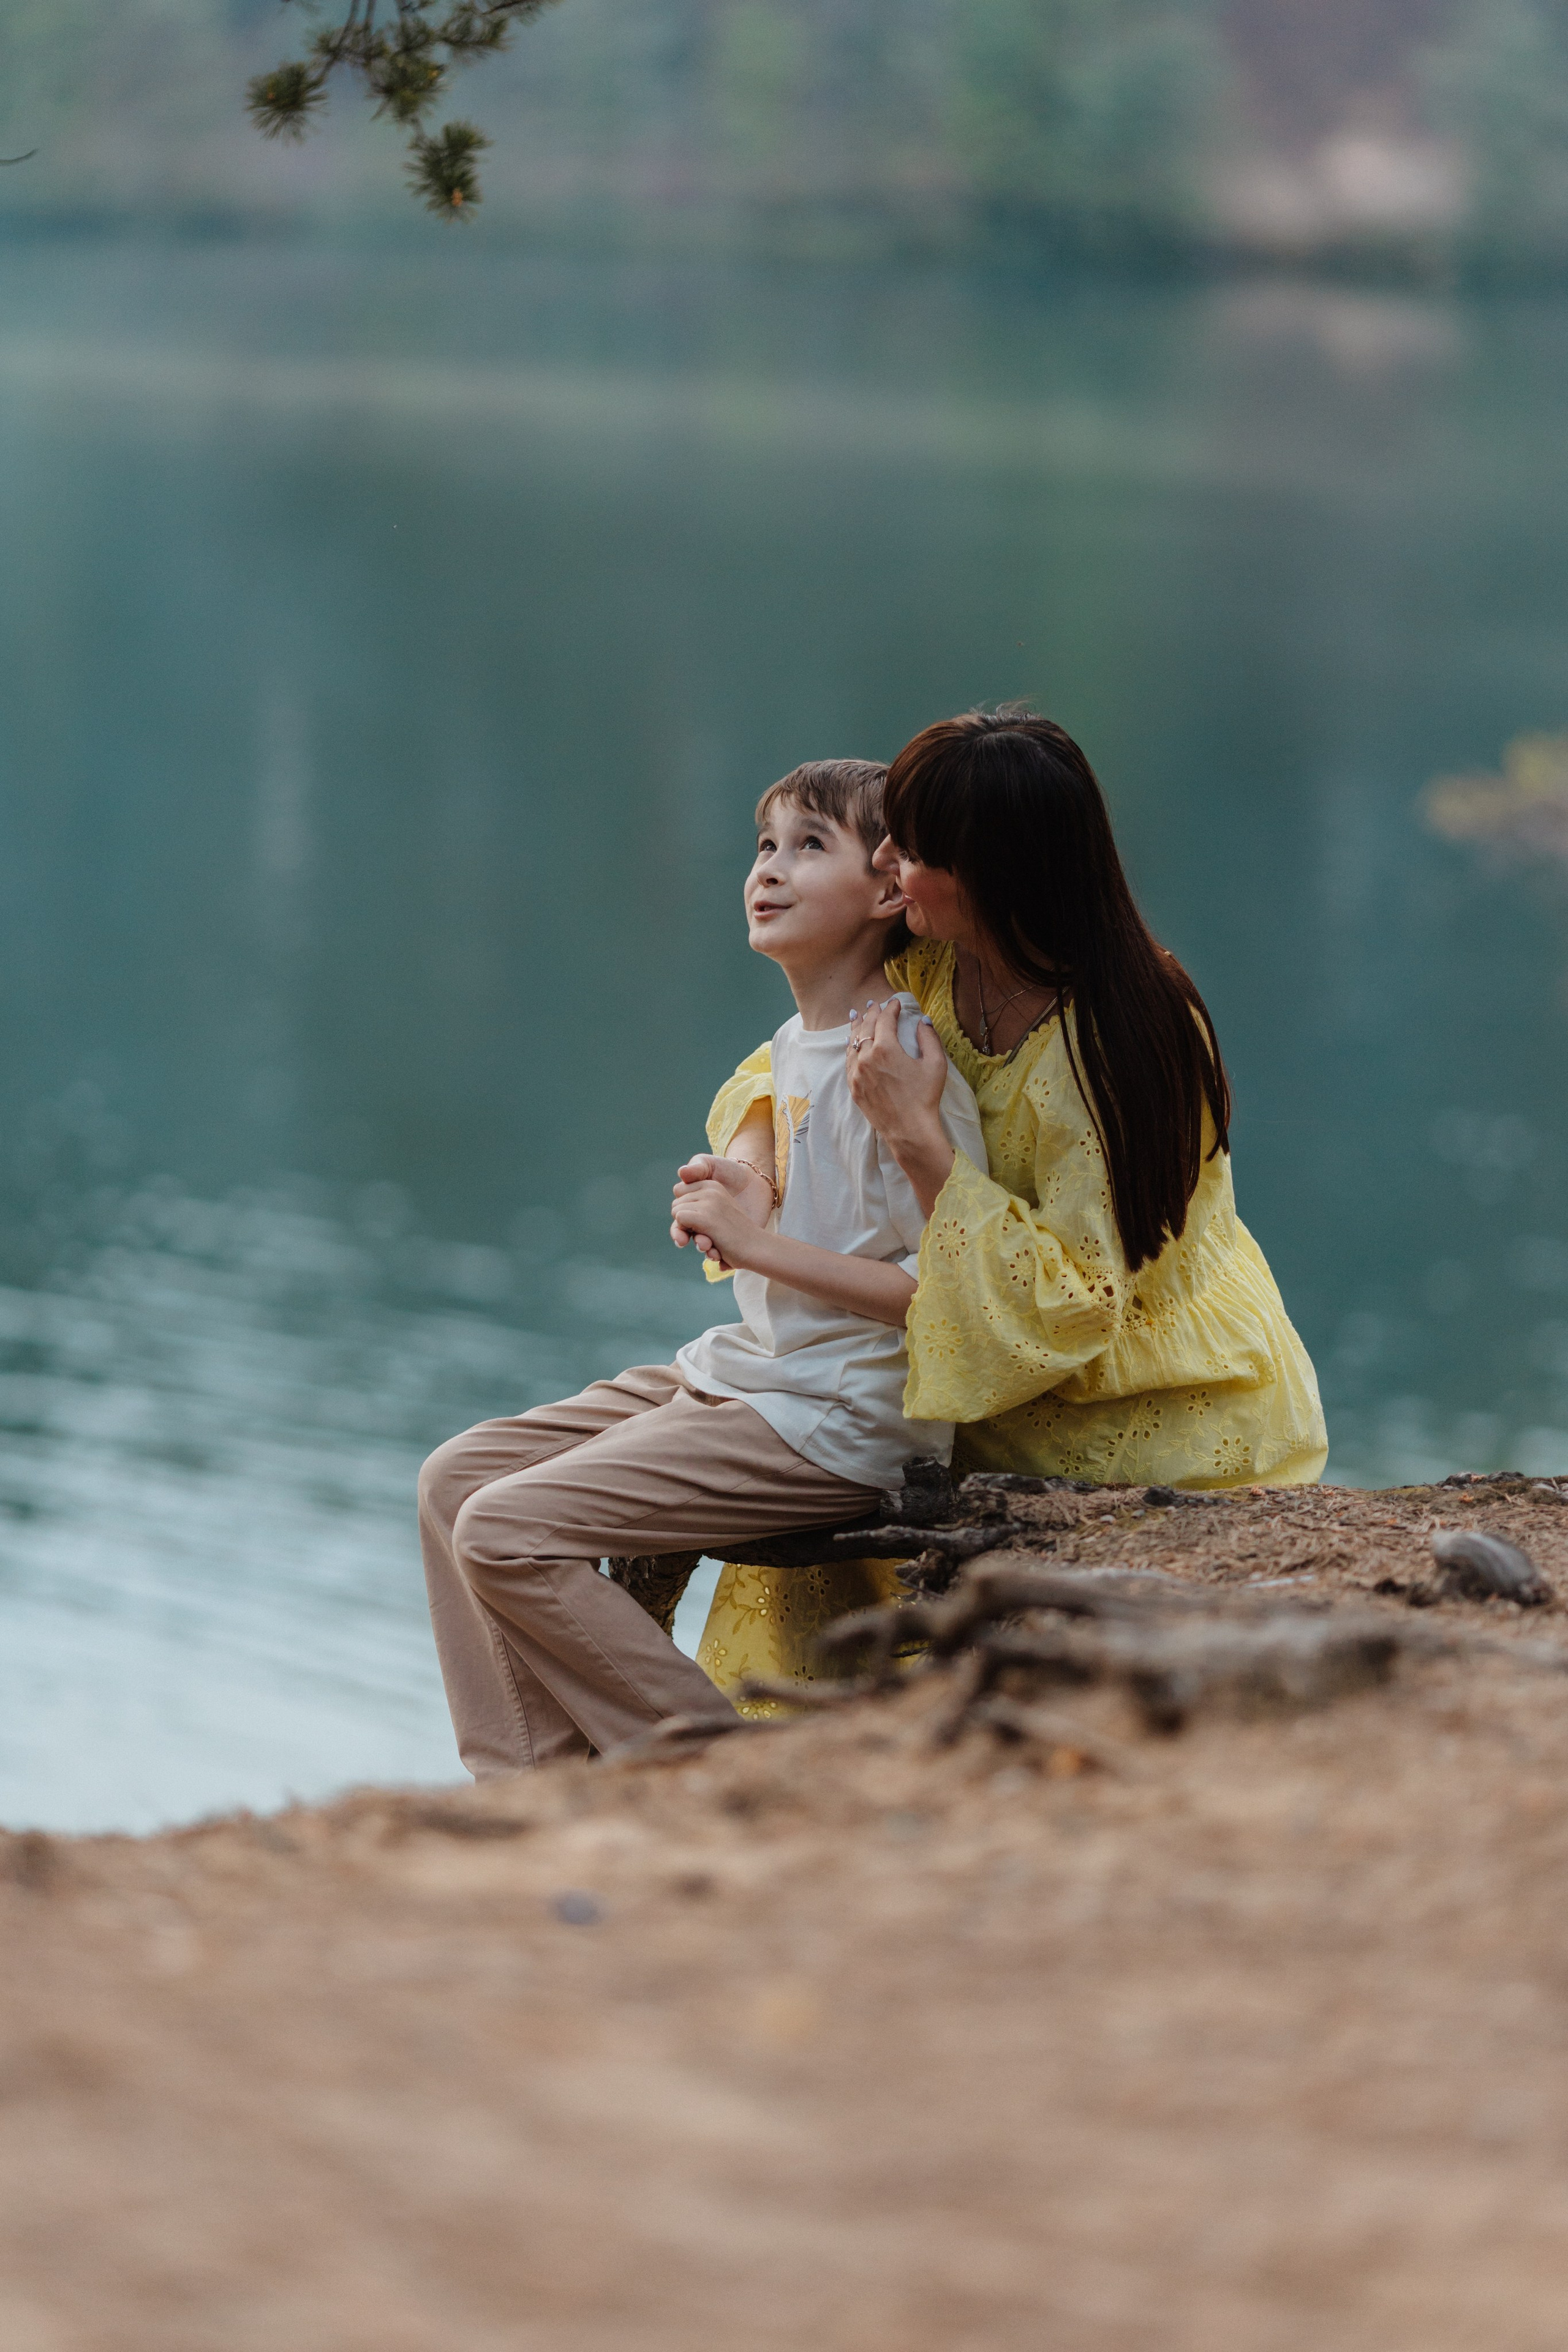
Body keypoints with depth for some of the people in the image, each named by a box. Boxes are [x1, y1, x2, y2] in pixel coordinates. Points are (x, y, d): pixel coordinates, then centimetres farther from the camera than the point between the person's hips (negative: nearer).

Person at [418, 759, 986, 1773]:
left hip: (841, 1423, -10)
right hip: (748, 1375, 10)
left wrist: (759, 1241, -21)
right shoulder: (796, 1045, 12)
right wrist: (729, 1197, 5)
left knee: (506, 1533, -17)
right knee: (456, 1479, 7)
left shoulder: (901, 1062, -17)